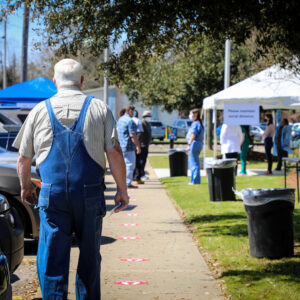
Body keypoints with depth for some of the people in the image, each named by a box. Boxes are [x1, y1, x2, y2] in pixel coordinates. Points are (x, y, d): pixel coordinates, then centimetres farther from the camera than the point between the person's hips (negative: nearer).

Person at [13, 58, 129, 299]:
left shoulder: (40, 110, 7)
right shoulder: (99, 108, 4)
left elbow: (23, 158, 11)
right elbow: (114, 153, -1)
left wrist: (26, 187, 27)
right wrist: (122, 189, 7)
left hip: (52, 193, 0)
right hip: (90, 193, 0)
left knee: (51, 258, 2)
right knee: (89, 256, 12)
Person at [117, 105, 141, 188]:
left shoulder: (120, 120, 14)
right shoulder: (130, 121, -16)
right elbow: (132, 135, -20)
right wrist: (138, 146, -16)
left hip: (121, 146, 9)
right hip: (128, 146, -9)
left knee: (124, 164, 16)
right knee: (130, 164, -5)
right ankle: (128, 183, -4)